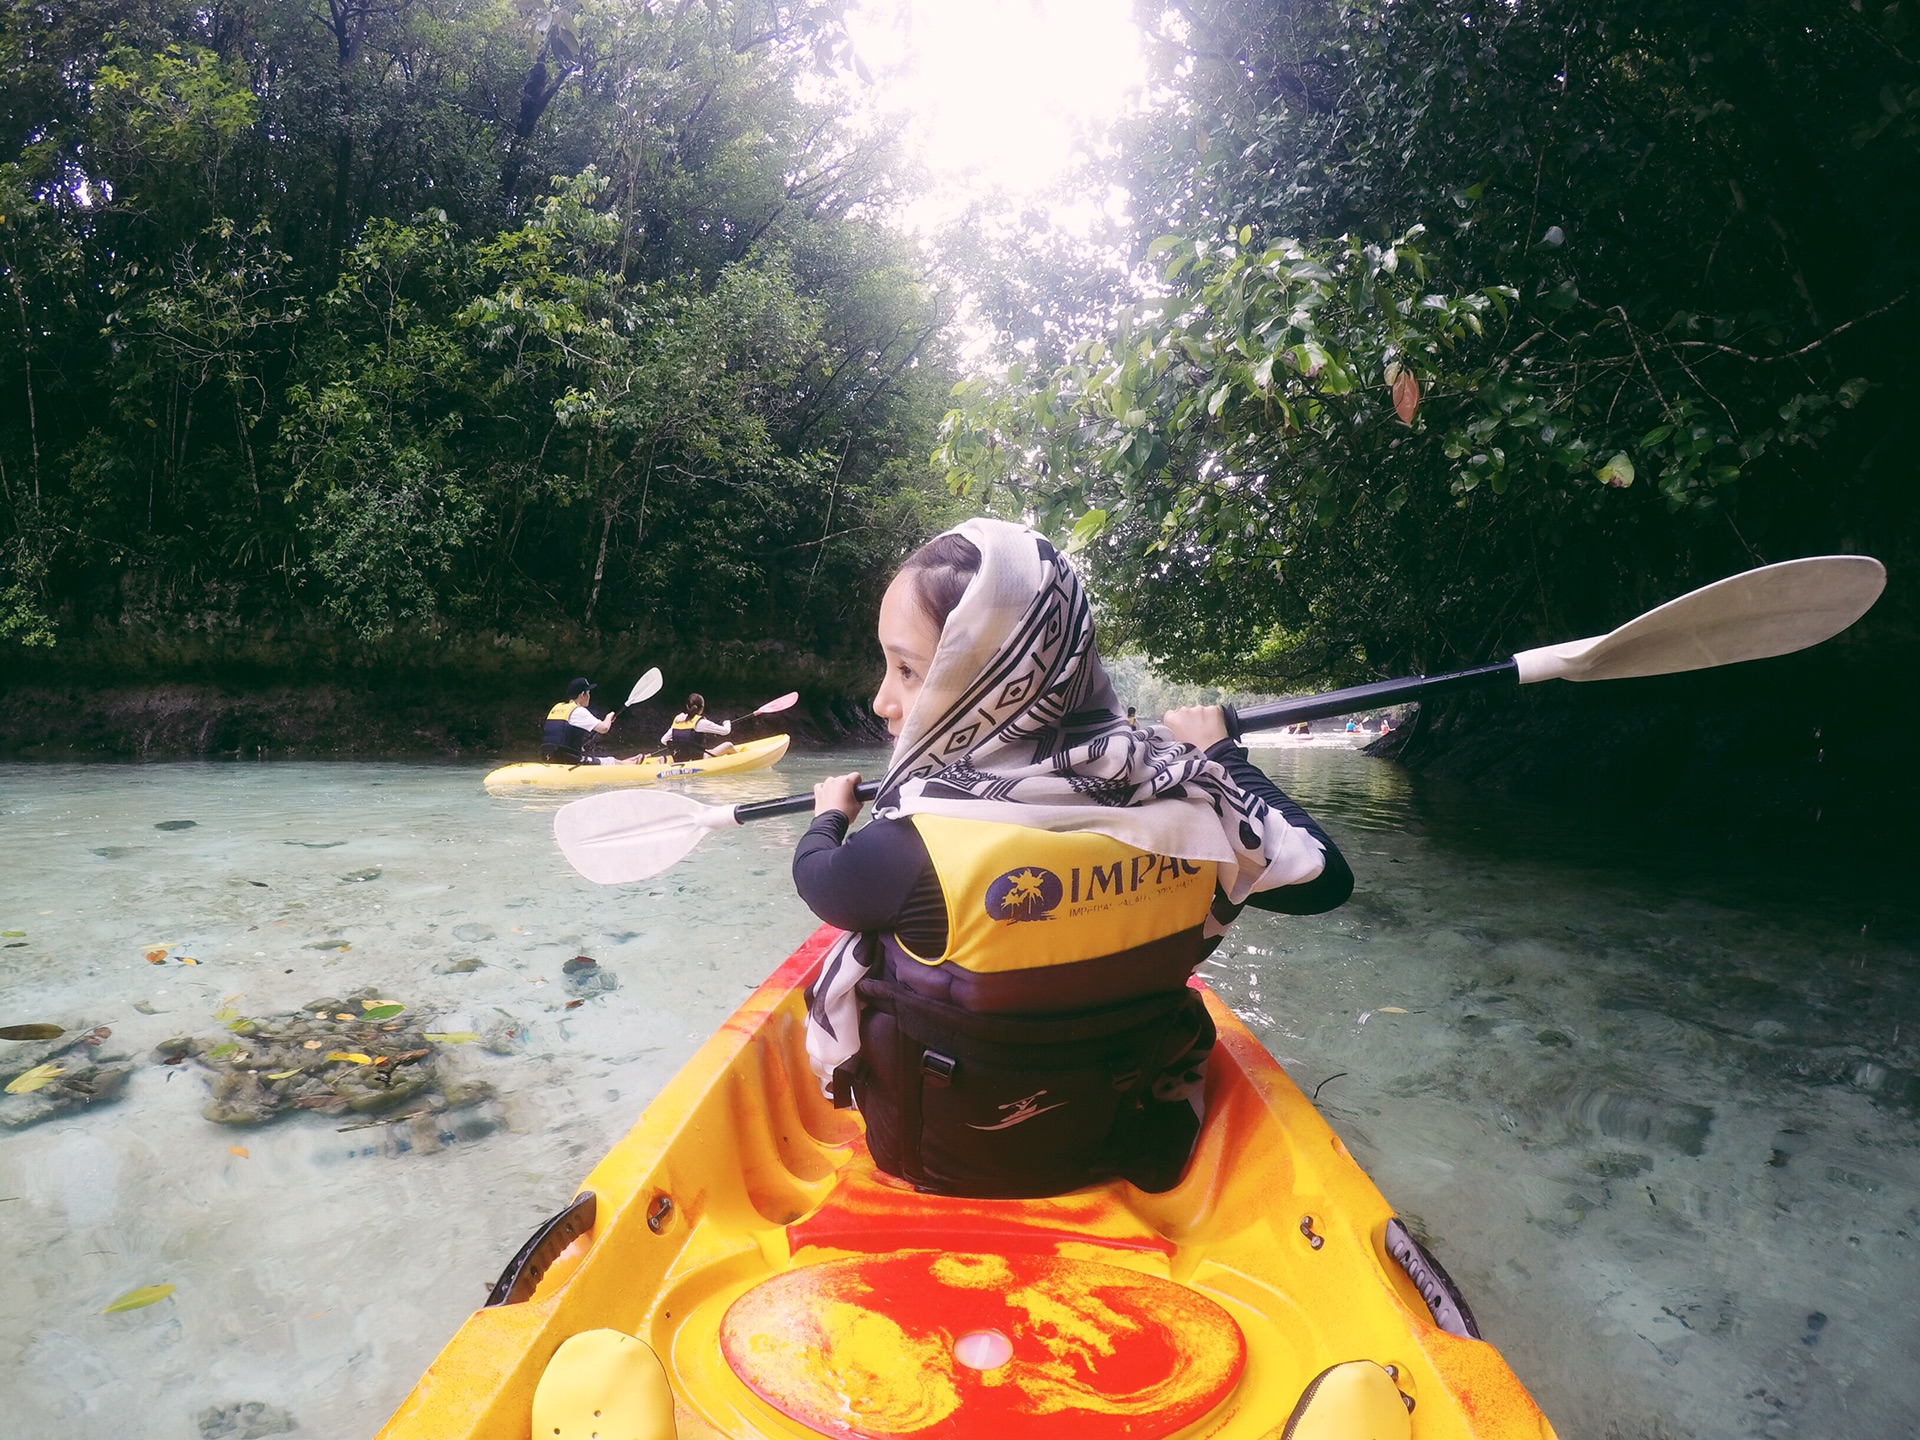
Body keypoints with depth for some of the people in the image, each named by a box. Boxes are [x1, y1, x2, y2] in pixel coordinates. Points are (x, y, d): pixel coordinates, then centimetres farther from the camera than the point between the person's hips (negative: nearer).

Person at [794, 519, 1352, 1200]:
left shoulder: (914, 846, -32)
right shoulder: (1192, 799, -22)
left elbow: (818, 878, -8)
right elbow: (1324, 877, -5)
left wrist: (830, 815, 16)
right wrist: (1220, 754, 9)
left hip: (942, 1159, -3)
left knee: (839, 970, 22)